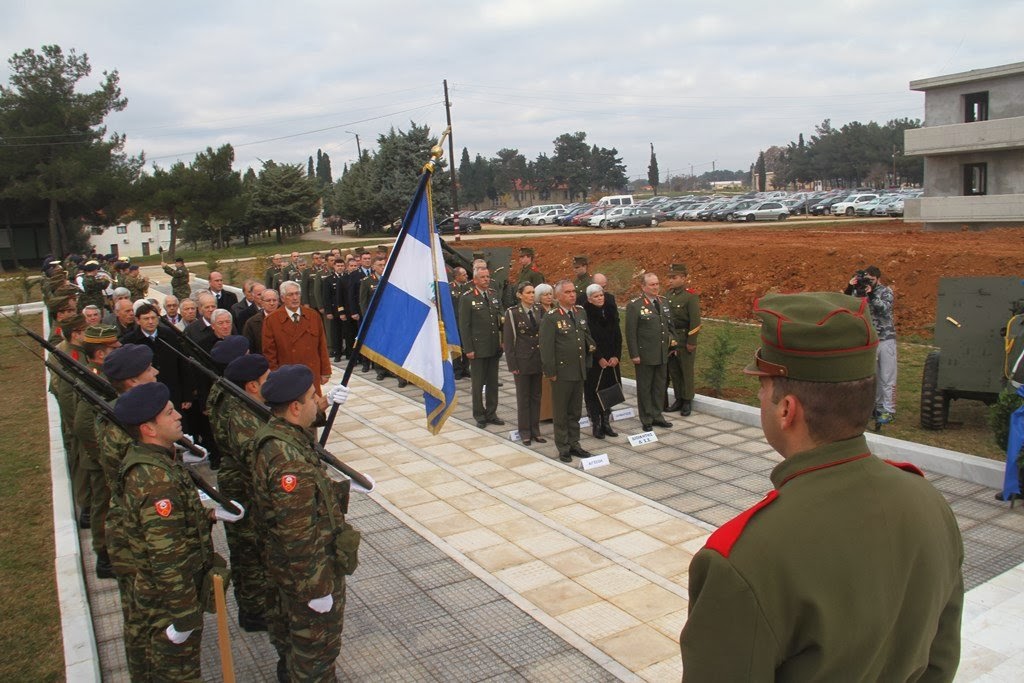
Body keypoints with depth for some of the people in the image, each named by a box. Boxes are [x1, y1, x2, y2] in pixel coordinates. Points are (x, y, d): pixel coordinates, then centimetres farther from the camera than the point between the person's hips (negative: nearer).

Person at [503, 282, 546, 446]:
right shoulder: (512, 313, -6)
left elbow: (543, 336, 11)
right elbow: (508, 340, -7)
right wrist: (513, 365, -11)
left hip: (538, 361, 4)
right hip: (522, 361, -4)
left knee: (536, 396, 10)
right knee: (523, 397, 5)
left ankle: (535, 430, 20)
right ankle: (525, 432, 16)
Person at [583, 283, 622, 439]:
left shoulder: (610, 312, 6)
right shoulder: (585, 314, -9)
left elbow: (618, 336, 6)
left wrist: (616, 356, -5)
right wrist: (599, 358, -13)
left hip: (611, 360, 5)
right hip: (593, 361, -5)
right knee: (593, 392, -1)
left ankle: (606, 423, 16)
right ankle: (596, 425, 7)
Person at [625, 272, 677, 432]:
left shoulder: (664, 302, 9)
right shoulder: (634, 306, -11)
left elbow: (670, 326, 16)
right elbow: (630, 333, -12)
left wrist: (673, 345, 11)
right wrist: (634, 354, -14)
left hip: (662, 354, 6)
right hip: (645, 355, -6)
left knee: (660, 386, 14)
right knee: (644, 387, 6)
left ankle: (657, 416, 27)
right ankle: (646, 420, 17)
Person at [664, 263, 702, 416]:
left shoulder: (691, 296, -13)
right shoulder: (669, 294, 7)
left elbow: (695, 320, -15)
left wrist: (691, 342, -16)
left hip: (684, 340, -6)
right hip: (670, 339, 6)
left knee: (686, 371, 3)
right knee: (673, 370, 12)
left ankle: (687, 401, 14)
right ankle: (678, 399, 24)